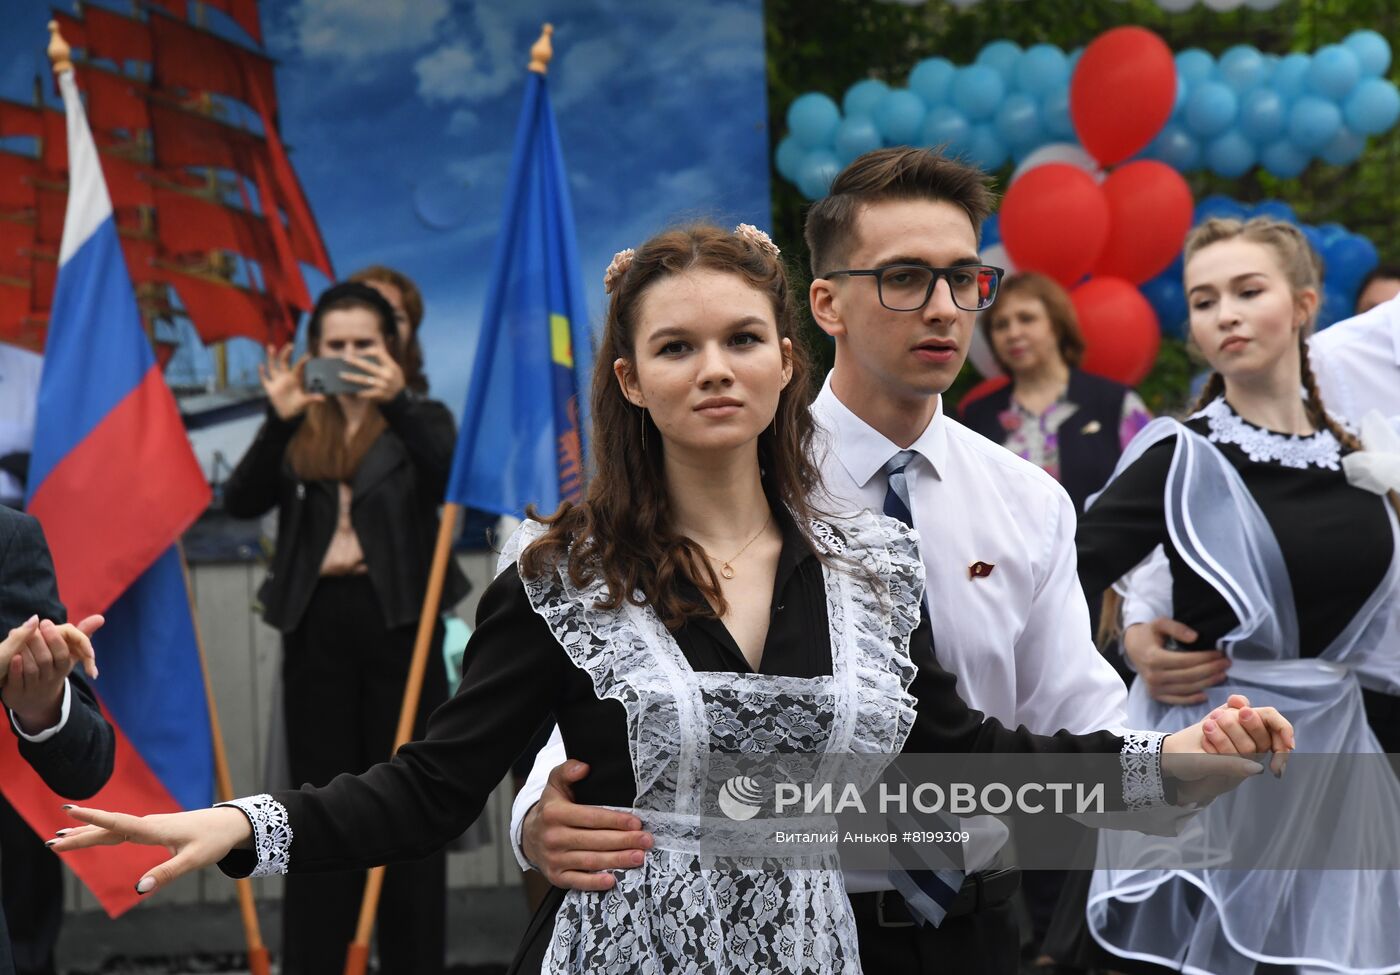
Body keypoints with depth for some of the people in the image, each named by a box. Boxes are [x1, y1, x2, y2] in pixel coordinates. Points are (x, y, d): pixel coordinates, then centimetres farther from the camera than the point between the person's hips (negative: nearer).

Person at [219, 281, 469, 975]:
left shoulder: (419, 422, 6)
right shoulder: (298, 434, 11)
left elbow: (449, 478, -15)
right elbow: (241, 501, -4)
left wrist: (397, 402, -29)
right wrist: (279, 419, -19)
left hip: (399, 625, -2)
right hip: (317, 630, 2)